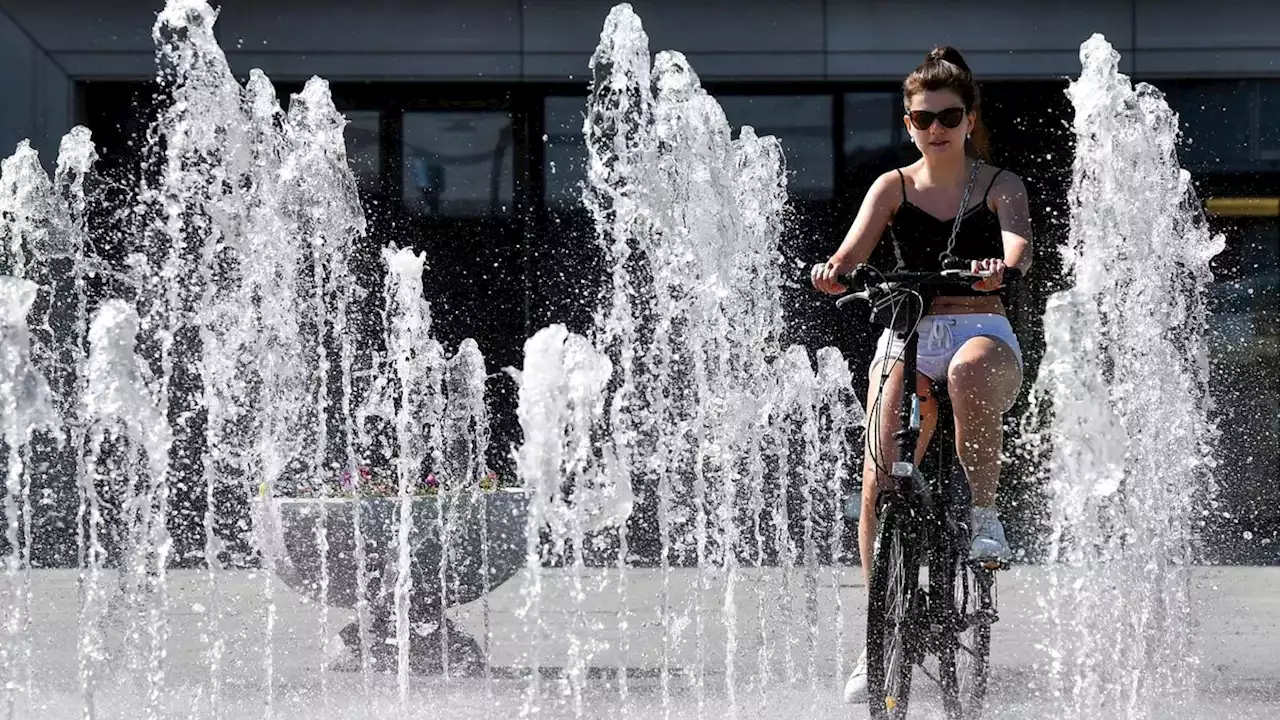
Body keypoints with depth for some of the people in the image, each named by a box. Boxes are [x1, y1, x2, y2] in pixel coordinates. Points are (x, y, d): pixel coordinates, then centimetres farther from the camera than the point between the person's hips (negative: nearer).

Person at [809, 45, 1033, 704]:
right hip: (908, 334, 2)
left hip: (983, 332, -2)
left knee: (969, 371, -41)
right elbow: (858, 243, -4)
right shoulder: (894, 187, 12)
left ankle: (983, 514, -28)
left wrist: (1004, 266, -36)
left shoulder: (998, 186, 8)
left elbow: (1019, 242, -12)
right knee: (881, 472, -18)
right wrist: (834, 270, -28)